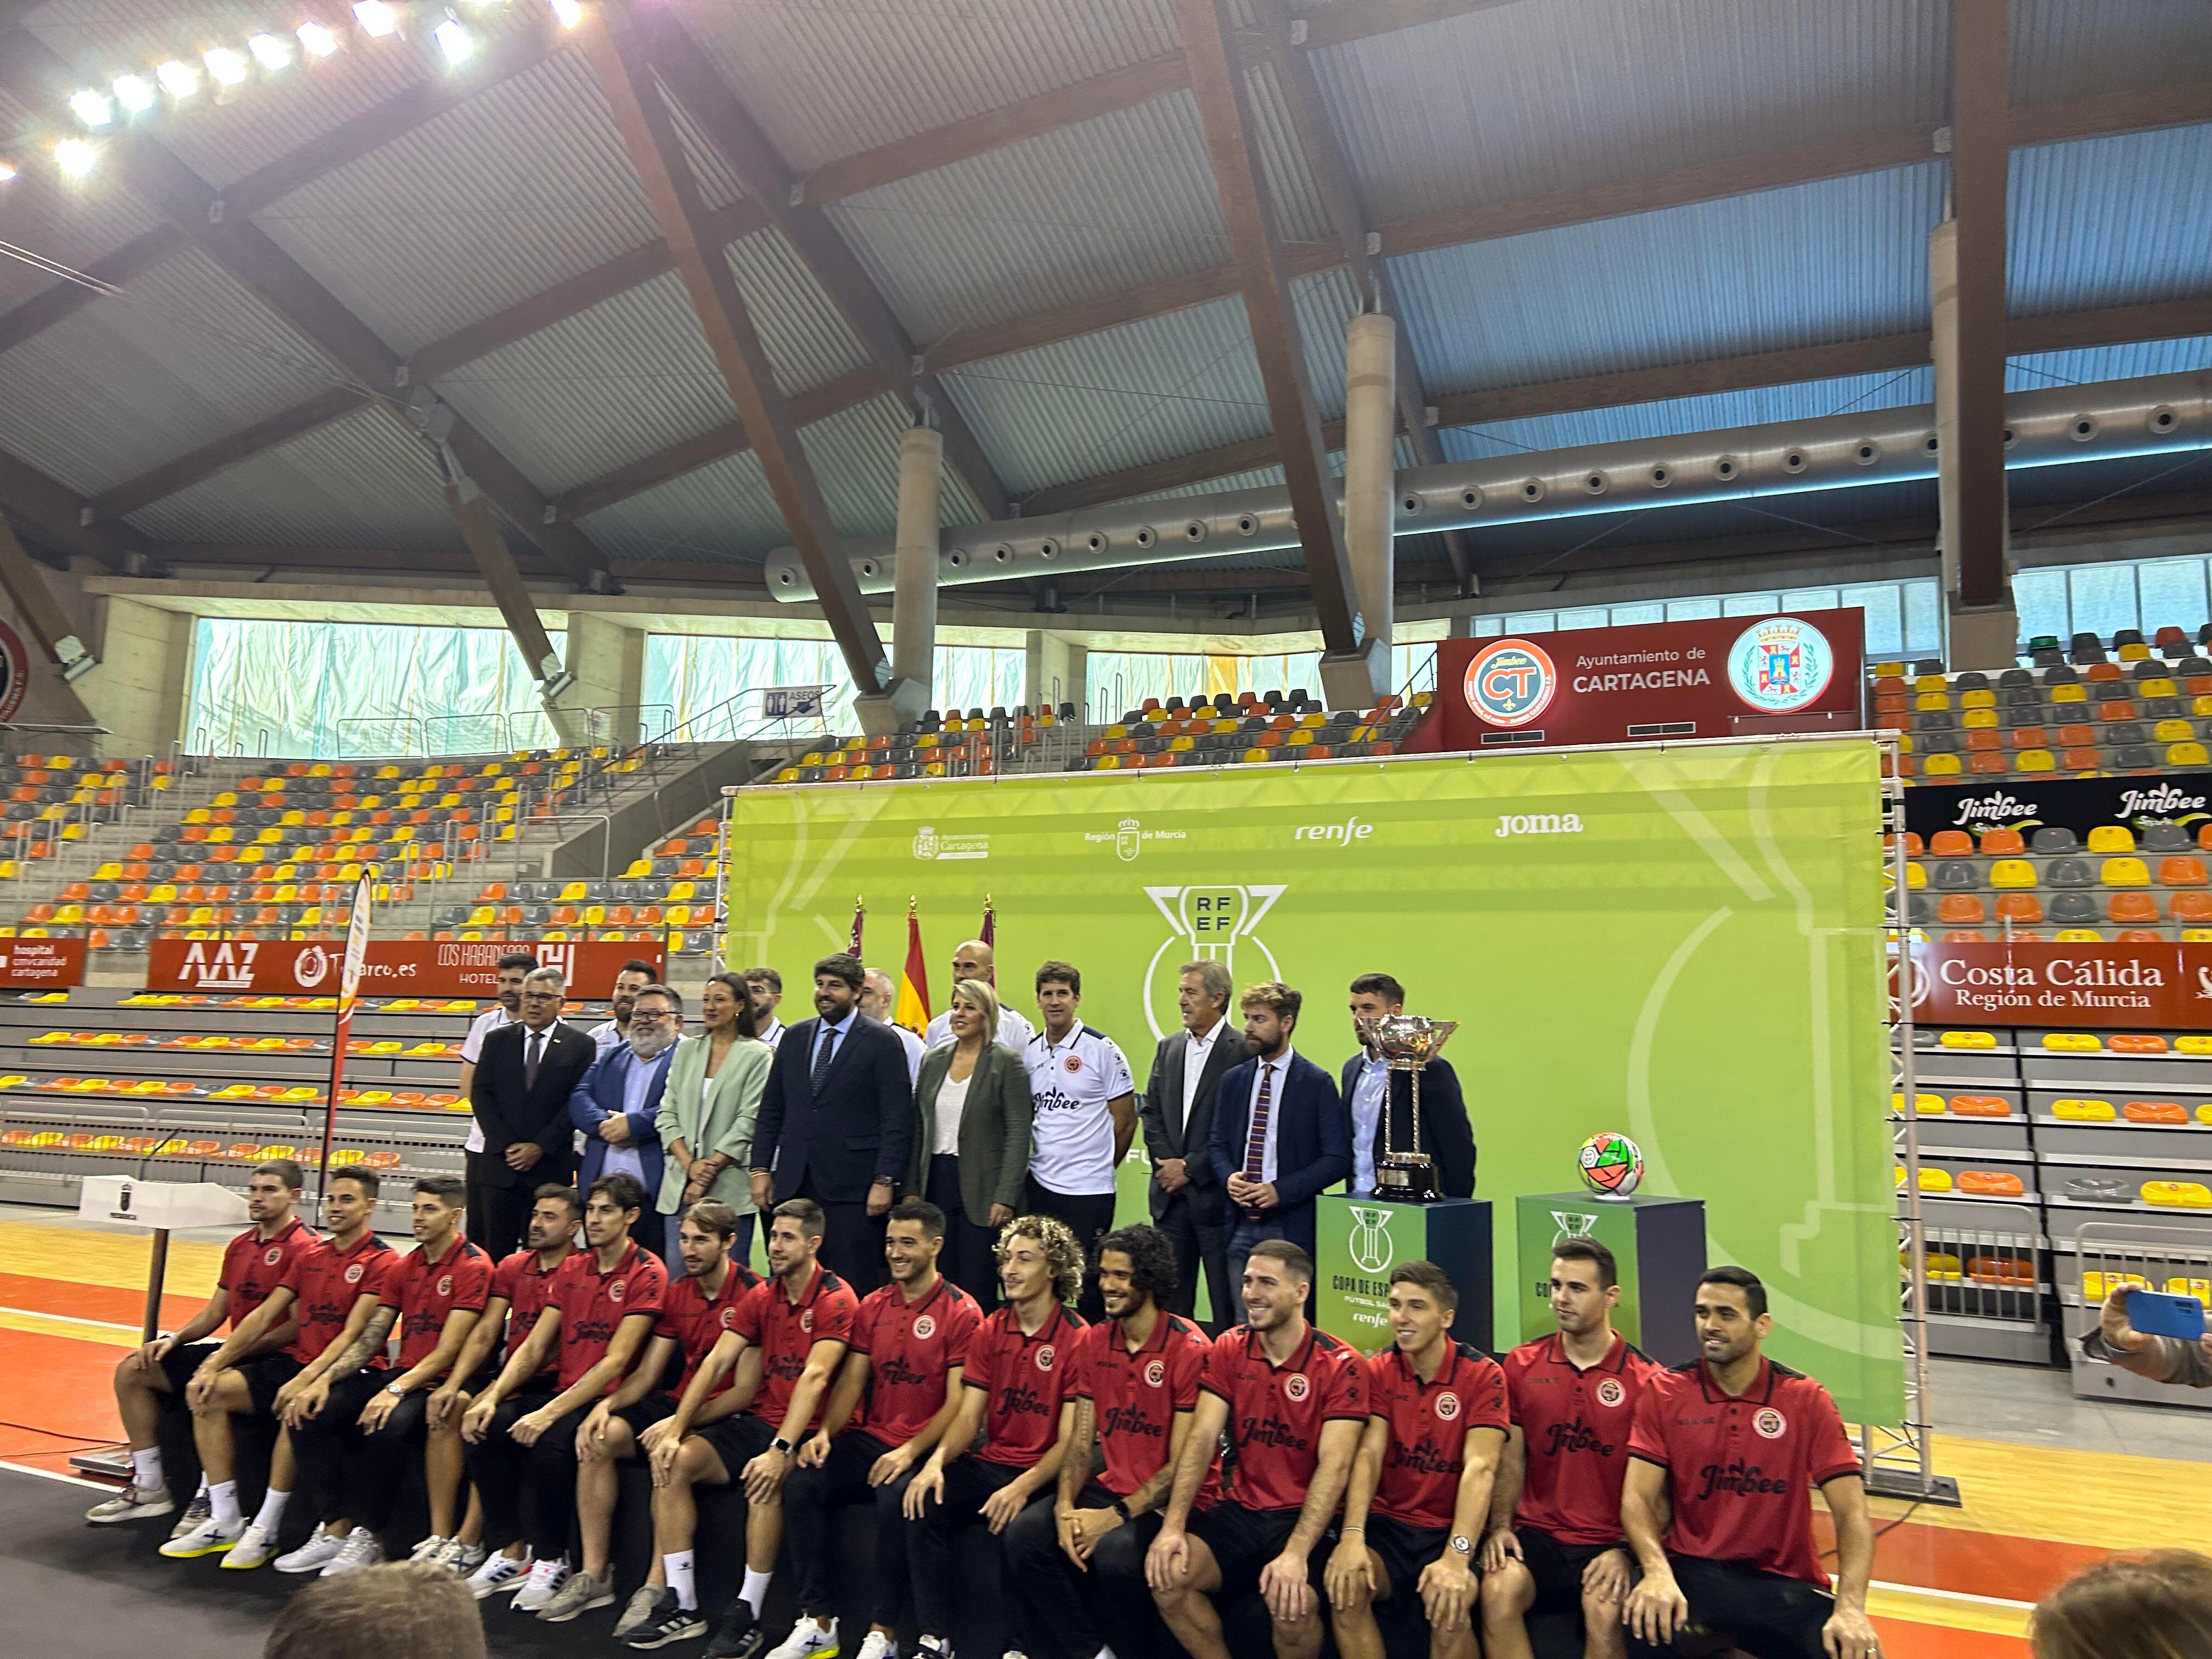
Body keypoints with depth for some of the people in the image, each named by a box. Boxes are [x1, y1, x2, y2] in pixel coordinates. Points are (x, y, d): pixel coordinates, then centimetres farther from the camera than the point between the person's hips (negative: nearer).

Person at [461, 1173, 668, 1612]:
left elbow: (616, 1361, -16)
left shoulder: (647, 1274, -10)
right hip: (565, 1389, 7)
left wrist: (549, 1412, -23)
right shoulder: (572, 1268, 13)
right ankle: (507, 1553, -2)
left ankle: (551, 1562, -9)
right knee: (486, 1428, -15)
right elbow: (533, 1348, 10)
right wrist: (492, 1398, -6)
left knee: (547, 1441, -31)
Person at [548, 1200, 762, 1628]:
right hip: (679, 1401, 7)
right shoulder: (677, 1293, 9)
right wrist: (607, 1403, -9)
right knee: (600, 1437, -12)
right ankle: (594, 1575, -5)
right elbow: (646, 1374, 10)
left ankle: (657, 1590, -22)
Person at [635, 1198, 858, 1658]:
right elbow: (716, 1362, 1)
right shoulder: (760, 1296, 8)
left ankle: (747, 1615, -19)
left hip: (807, 1429, -7)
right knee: (672, 1461, -12)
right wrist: (675, 1429, -8)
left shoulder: (836, 1299, -14)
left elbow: (814, 1377, -24)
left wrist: (780, 1450, -33)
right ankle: (681, 1605, -6)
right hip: (757, 1420, 7)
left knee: (765, 1478, -35)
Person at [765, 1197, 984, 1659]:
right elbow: (851, 1380, 10)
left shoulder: (962, 1313, -8)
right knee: (802, 1485, -17)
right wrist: (825, 1432, -7)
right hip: (870, 1437, 6)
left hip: (925, 1448, -6)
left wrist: (911, 1451, -22)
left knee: (895, 1498, -34)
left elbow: (958, 1403, -12)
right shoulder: (872, 1307, 12)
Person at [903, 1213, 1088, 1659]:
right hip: (990, 1465, 5)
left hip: (1046, 1476, -5)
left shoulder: (1077, 1339, -10)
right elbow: (968, 1417, 5)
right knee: (923, 1505, -18)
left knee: (1017, 1528, -32)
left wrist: (1024, 1487, -23)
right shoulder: (990, 1332, 8)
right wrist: (937, 1460, -14)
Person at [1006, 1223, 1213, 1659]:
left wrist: (1118, 1516, -20)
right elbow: (1081, 1443, 4)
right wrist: (1065, 1507, -13)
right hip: (1112, 1488, 6)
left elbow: (1183, 1465, -15)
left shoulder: (1189, 1349, -15)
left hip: (1175, 1500, -6)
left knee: (1114, 1552, -32)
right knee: (1024, 1534, -14)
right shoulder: (1092, 1343, 4)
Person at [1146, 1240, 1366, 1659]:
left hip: (1305, 1516, -4)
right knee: (1168, 1576, -18)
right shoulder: (1229, 1349, 2)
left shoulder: (1341, 1364, -11)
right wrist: (1173, 1525, -16)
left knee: (1291, 1603, -31)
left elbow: (1334, 1466, -18)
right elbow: (1201, 1439, -4)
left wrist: (1296, 1554, -29)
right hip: (1241, 1509, 4)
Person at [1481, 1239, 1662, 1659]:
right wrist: (1500, 1527, -4)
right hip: (1538, 1533, 2)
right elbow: (1512, 1462, 9)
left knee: (1605, 1611, -31)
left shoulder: (1645, 1380, -4)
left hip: (1609, 1541, -2)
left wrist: (1625, 1552, -14)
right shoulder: (1522, 1365, 5)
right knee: (1498, 1592, -26)